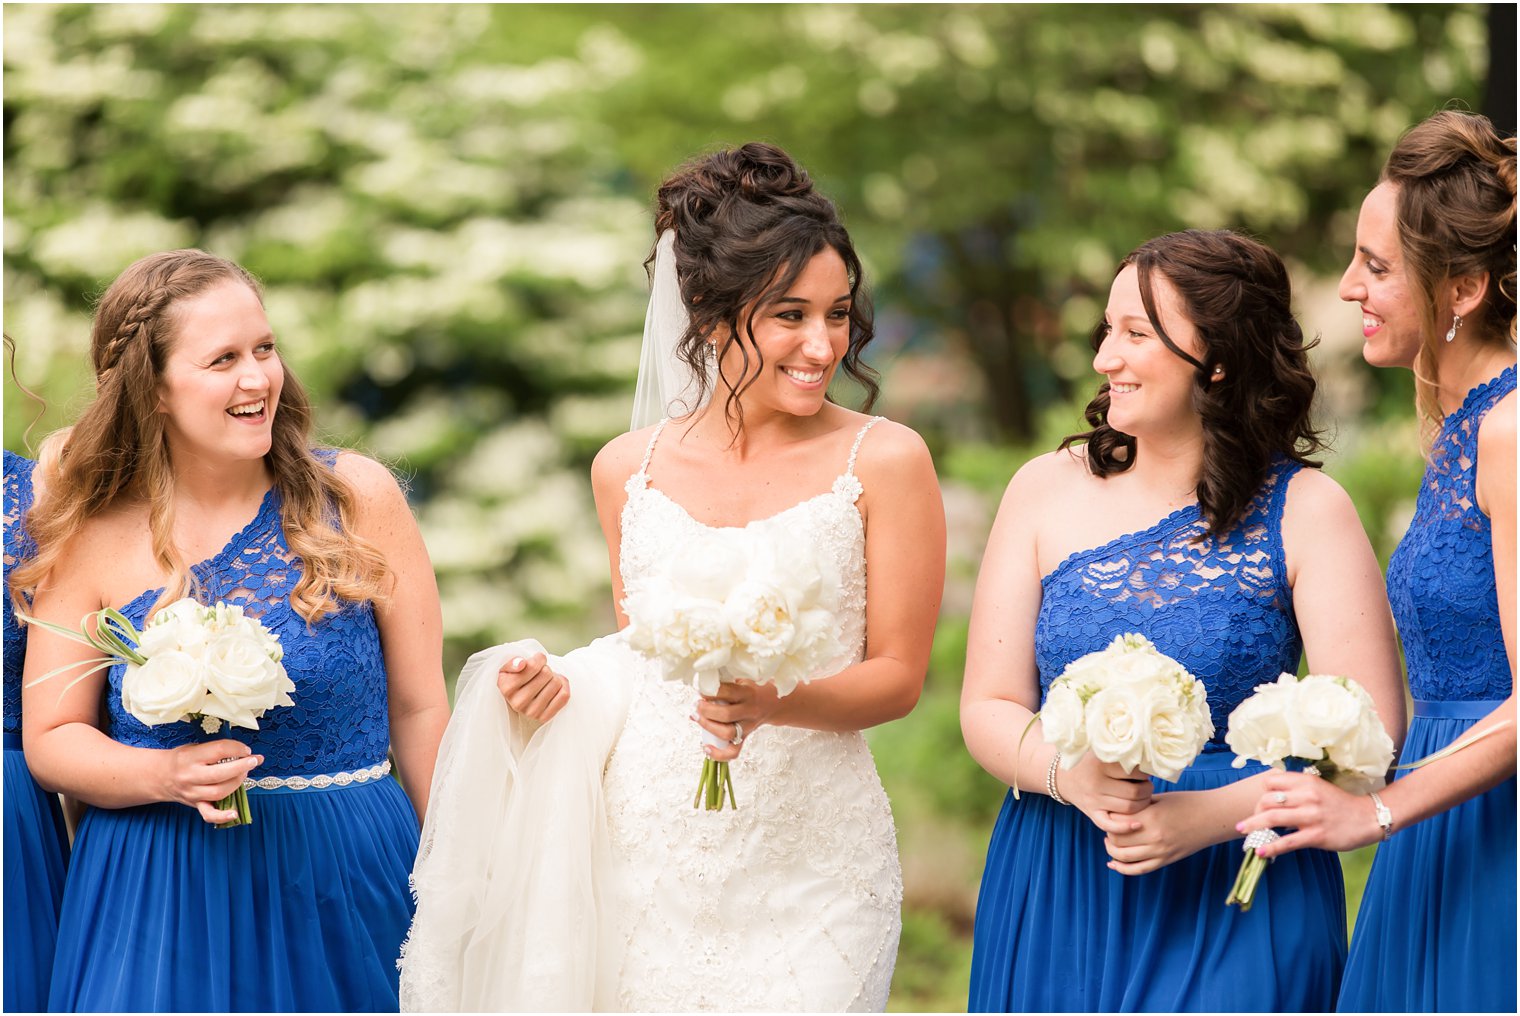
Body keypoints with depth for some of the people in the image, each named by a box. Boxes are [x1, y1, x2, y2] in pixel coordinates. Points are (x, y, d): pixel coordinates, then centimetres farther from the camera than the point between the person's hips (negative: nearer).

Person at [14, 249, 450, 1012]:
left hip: (348, 884, 1)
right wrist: (167, 776, -16)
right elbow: (51, 740, 2)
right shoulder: (94, 536, -4)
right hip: (163, 899, 0)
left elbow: (418, 709, 2)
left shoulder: (358, 498, -3)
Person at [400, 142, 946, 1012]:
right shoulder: (630, 471, 7)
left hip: (806, 868, -3)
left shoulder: (884, 461, -4)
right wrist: (561, 685, -1)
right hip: (646, 858, 3)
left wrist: (776, 703, -21)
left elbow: (899, 675, -4)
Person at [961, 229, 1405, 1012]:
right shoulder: (1046, 490, 5)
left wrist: (1210, 813, -20)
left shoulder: (1304, 511, -3)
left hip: (1240, 903, -2)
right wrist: (1070, 775, -17)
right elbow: (988, 708, 4)